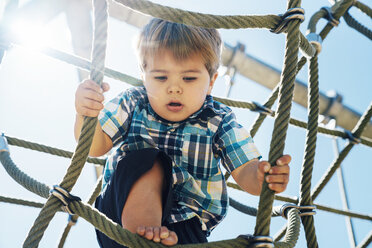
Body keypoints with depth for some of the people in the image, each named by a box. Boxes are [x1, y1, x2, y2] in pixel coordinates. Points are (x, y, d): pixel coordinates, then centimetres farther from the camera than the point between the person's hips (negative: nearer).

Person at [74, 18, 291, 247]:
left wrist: (262, 177, -36)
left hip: (184, 226, 0)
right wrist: (86, 115, -32)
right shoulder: (132, 104, -2)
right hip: (122, 213, 0)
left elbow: (245, 171, -11)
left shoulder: (219, 122, -4)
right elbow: (95, 147, -10)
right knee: (146, 159, -29)